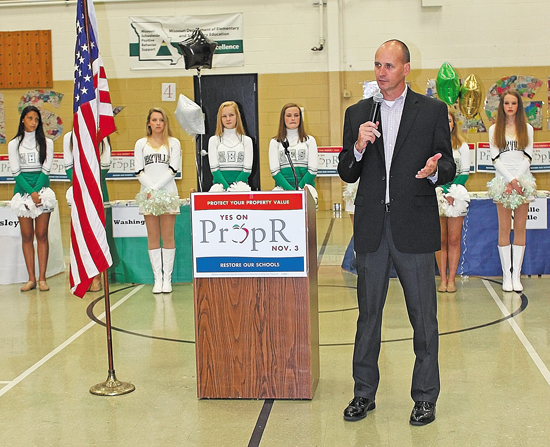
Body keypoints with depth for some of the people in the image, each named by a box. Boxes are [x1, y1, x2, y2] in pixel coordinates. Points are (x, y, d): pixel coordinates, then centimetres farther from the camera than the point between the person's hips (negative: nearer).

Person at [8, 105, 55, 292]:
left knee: (41, 235, -3)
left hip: (42, 190, -1)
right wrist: (30, 192, -12)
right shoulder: (14, 144, 8)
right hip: (23, 190, 1)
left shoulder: (47, 143, 8)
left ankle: (42, 278, -1)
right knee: (26, 236, 0)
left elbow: (45, 170, 0)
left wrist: (36, 191, -13)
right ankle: (31, 279, 4)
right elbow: (16, 172, 1)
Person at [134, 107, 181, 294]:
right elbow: (139, 171, 4)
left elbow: (173, 169, -2)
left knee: (168, 236, -2)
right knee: (153, 237, 1)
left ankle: (167, 278, 2)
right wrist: (150, 189, -10)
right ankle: (157, 278, 4)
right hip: (147, 193, 1)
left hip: (168, 192, -1)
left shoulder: (173, 143, 8)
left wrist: (156, 188, -11)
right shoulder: (141, 144, 11)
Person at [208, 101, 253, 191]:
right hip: (221, 183, 0)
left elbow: (247, 169, 4)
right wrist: (227, 188, -12)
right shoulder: (214, 140, 11)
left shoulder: (246, 140, 11)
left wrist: (234, 187, -11)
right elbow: (214, 169, 2)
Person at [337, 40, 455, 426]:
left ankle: (425, 397, 17)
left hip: (414, 227, -2)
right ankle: (364, 393, 23)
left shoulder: (433, 110, 4)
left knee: (424, 317, 3)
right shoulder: (357, 114, 10)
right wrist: (358, 147, -11)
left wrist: (435, 171, -20)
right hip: (372, 228, 2)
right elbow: (347, 174, 8)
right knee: (368, 314, 11)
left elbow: (448, 166, 3)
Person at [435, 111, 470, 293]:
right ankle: (443, 279, 4)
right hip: (436, 195, 0)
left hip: (457, 195, 0)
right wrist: (444, 192, -11)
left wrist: (453, 192, -10)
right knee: (441, 240, 0)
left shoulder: (462, 146, 9)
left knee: (454, 240, -1)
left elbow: (465, 172, 4)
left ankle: (451, 279, 3)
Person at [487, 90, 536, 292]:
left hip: (523, 180, 1)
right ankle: (506, 274, 1)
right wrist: (510, 180, -12)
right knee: (504, 228, -2)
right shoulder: (494, 130, 8)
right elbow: (495, 159, 0)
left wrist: (518, 179, -11)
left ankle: (516, 274, 3)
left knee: (520, 227, 1)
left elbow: (528, 157, 3)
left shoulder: (527, 128, 10)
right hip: (503, 180, -1)